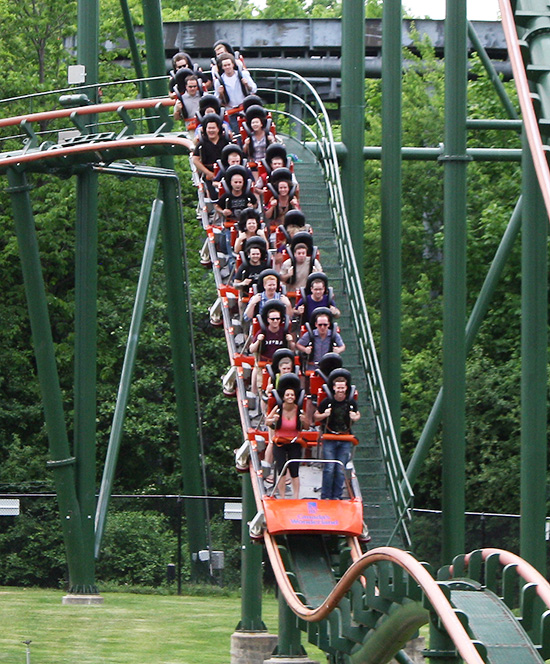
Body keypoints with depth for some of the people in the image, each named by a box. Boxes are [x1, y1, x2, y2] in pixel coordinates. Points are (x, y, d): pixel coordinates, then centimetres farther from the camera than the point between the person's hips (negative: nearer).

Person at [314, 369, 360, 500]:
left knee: (340, 470, 1)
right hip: (329, 438, -2)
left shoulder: (351, 402, 1)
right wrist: (324, 415, -16)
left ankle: (337, 496, 10)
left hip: (345, 440, 2)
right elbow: (315, 417, 4)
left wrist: (355, 417, -7)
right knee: (329, 468, -8)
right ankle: (325, 496, 1)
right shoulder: (327, 401, -5)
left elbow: (357, 415, 17)